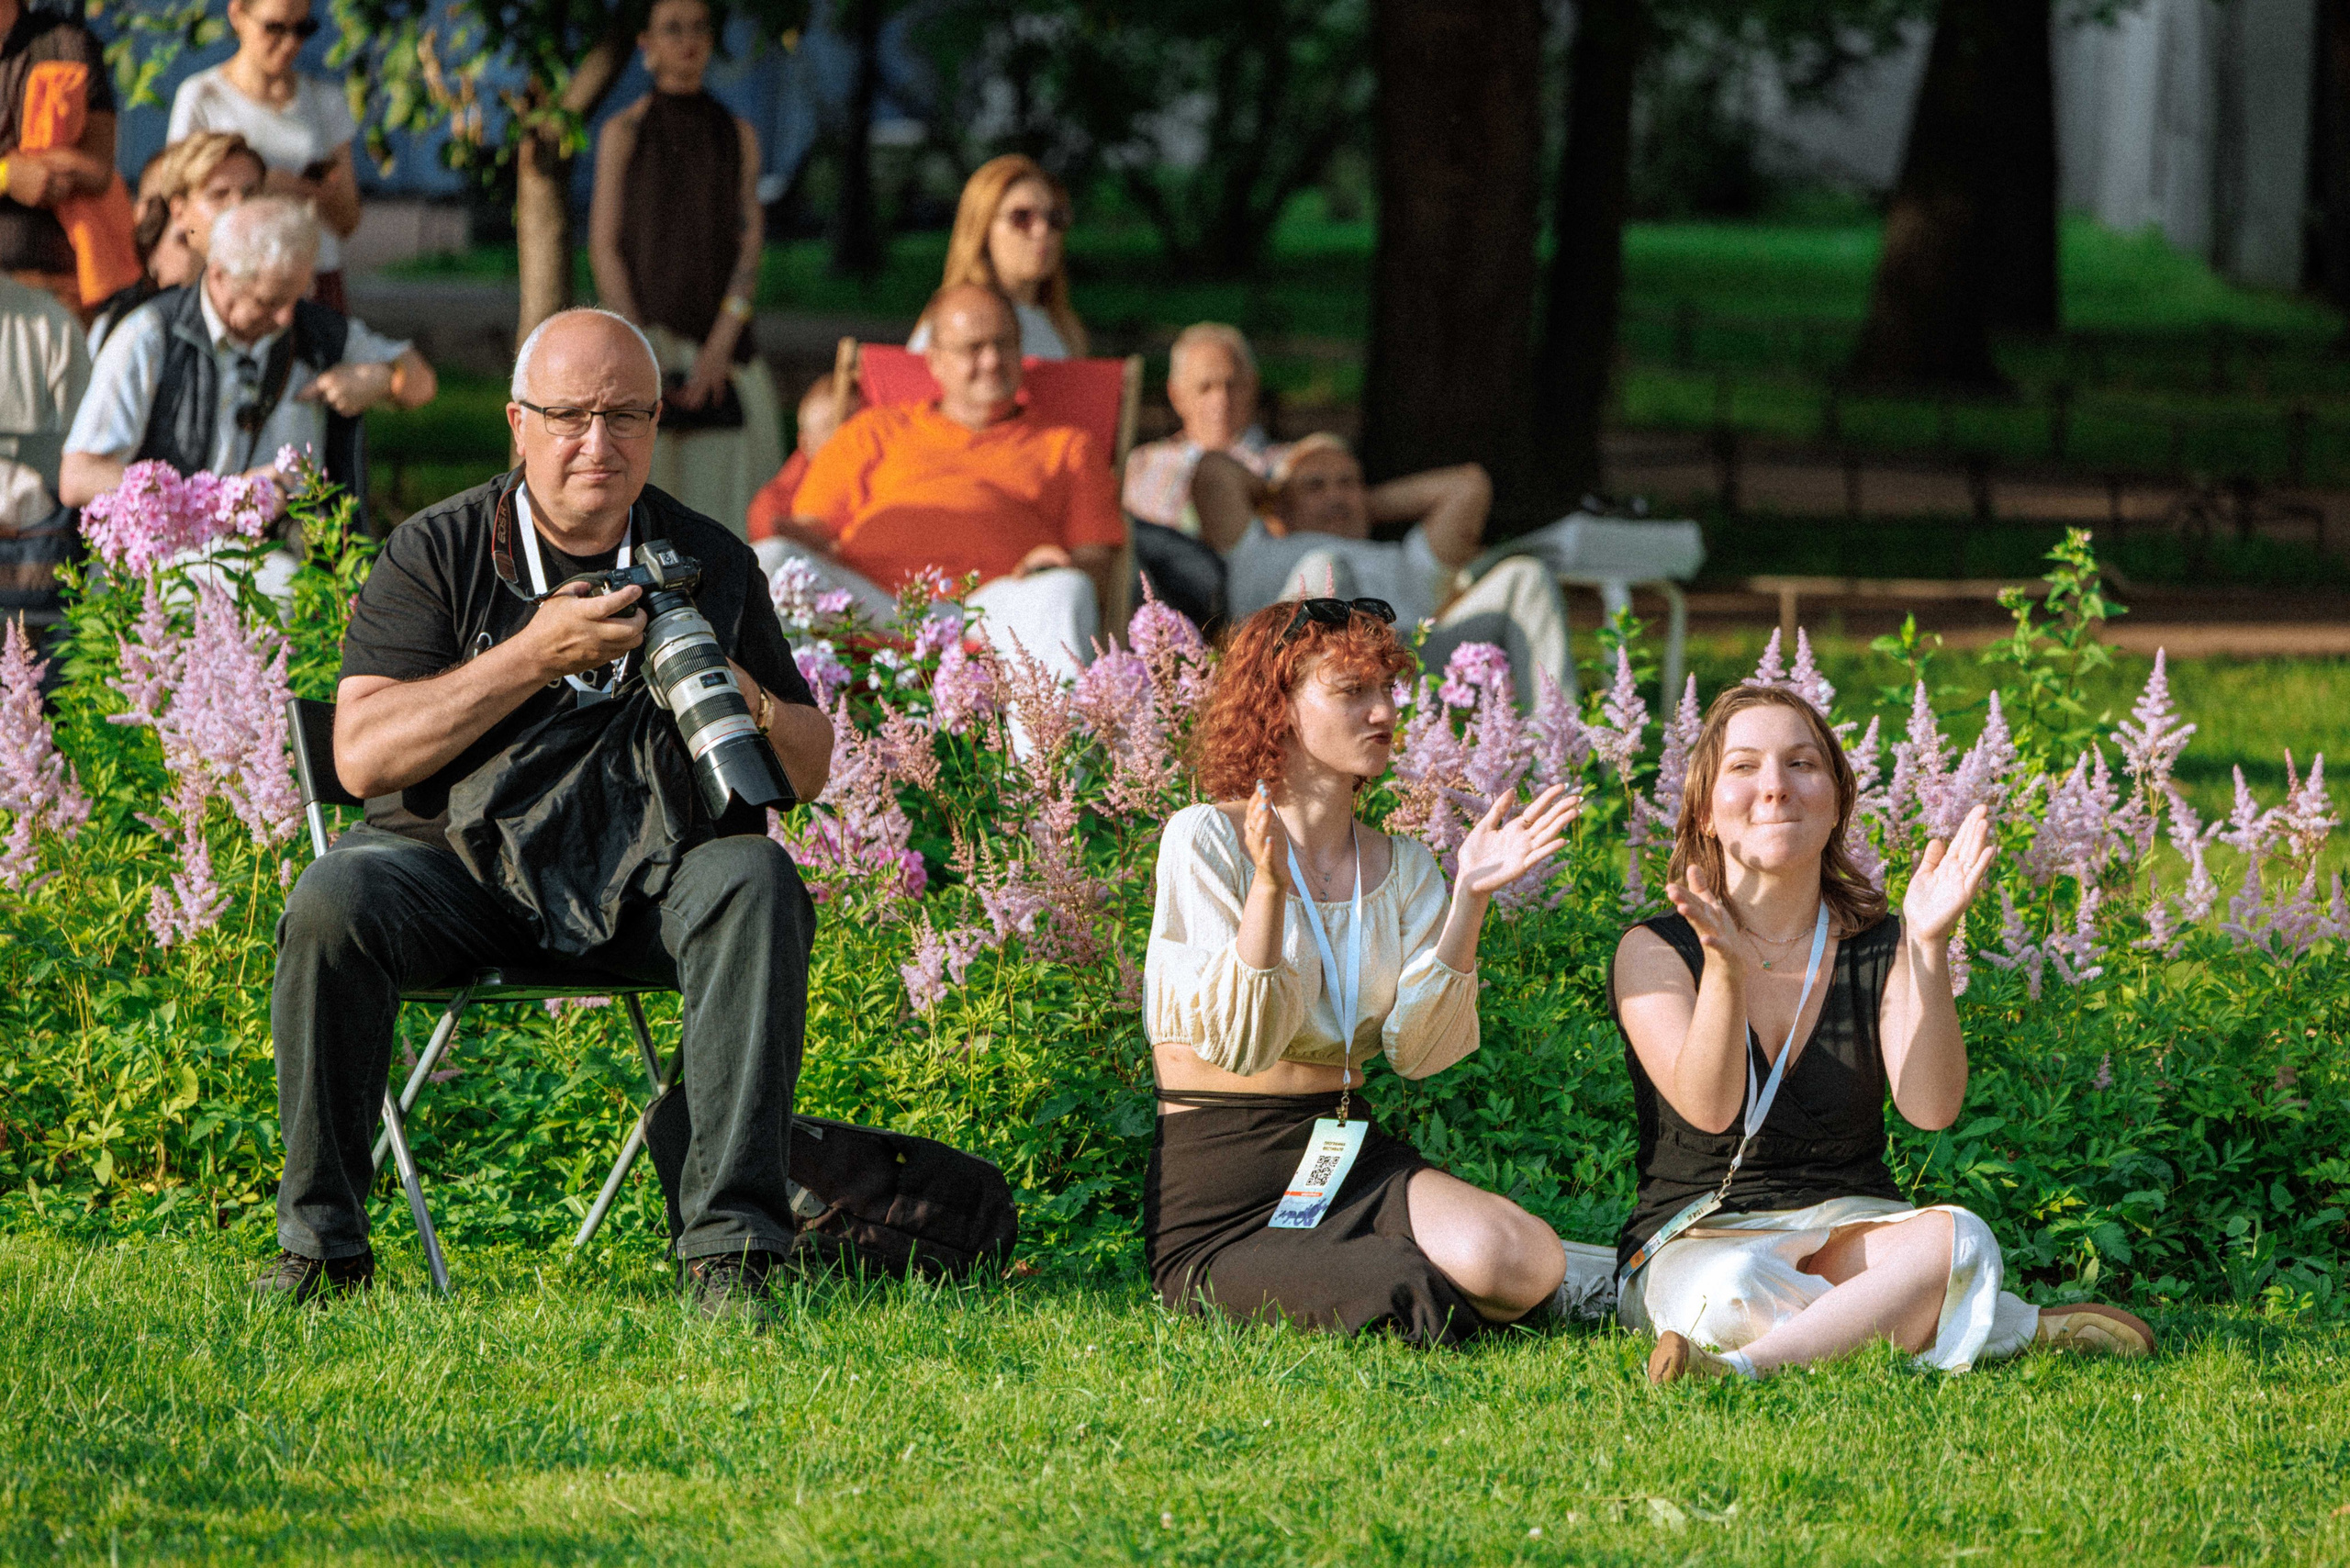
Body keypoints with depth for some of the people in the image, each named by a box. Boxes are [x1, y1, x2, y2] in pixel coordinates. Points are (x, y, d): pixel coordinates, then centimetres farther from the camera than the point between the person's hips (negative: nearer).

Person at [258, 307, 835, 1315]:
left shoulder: (711, 561, 9)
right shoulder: (437, 553, 1)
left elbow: (809, 768, 12)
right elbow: (363, 756, -11)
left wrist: (743, 702, -12)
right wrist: (534, 656, -19)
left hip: (645, 868, 1)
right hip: (455, 855, -1)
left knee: (755, 885, -31)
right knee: (332, 901, -32)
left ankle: (730, 1248, -31)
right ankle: (318, 1241, -18)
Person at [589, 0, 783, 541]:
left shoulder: (738, 136, 10)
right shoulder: (625, 133, 3)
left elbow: (749, 243, 4)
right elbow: (604, 245, -2)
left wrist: (720, 346, -9)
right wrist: (642, 352, -12)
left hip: (719, 338, 2)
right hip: (646, 325, -2)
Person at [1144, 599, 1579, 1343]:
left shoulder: (1401, 868, 10)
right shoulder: (1205, 841, -5)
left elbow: (1420, 1050, -5)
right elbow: (1240, 1045, -15)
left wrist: (1470, 898, -15)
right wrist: (1269, 886, -27)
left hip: (1353, 1155, 6)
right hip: (1220, 1178, -6)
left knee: (1526, 1263, -24)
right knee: (1413, 1288, -31)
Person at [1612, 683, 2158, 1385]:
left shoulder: (1880, 949, 4)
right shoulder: (1656, 952, -3)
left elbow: (1930, 1108, -13)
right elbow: (1710, 1110, -20)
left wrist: (1928, 945, -24)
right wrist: (1724, 967, -36)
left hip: (1849, 1228, 2)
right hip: (1693, 1239, -2)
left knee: (1958, 1240, -33)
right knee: (1733, 1290, -40)